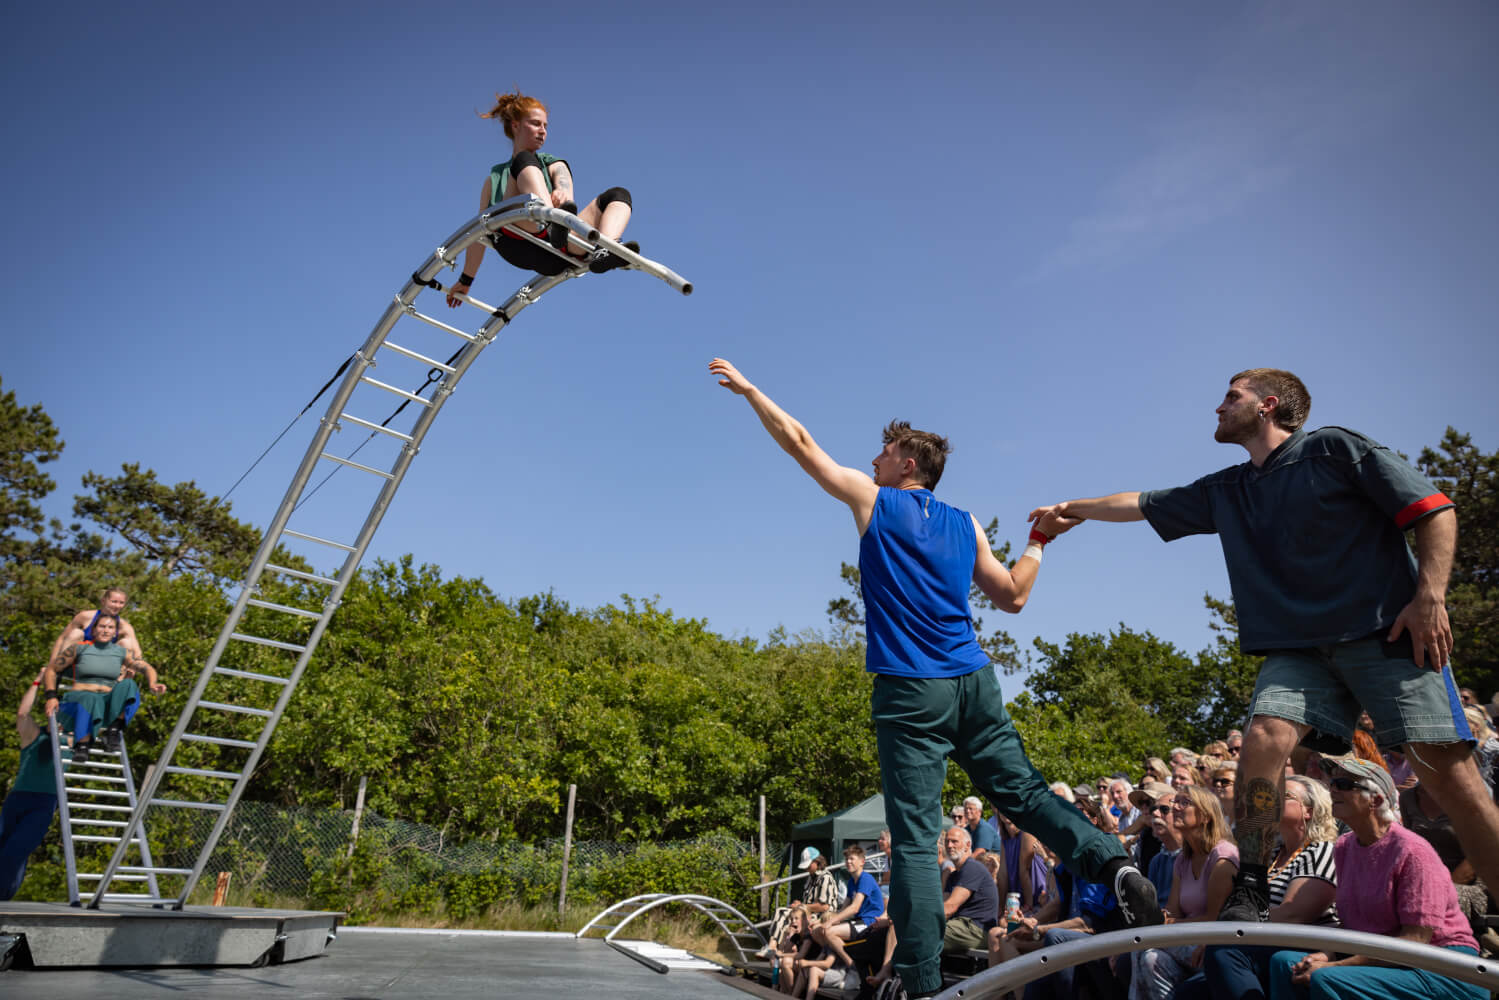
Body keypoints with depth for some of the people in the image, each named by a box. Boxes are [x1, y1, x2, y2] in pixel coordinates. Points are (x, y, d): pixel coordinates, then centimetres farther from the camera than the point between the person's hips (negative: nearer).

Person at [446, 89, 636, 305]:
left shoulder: (554, 165, 29)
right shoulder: (494, 179, 30)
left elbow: (565, 188, 3)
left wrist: (562, 193, -24)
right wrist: (465, 280, 26)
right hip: (516, 244, -2)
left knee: (618, 195, -8)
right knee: (525, 161, -15)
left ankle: (604, 251, -40)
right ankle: (550, 222, -46)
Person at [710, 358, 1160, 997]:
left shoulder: (874, 502, 3)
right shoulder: (966, 524, 14)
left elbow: (799, 442, 10)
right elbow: (1013, 596, 16)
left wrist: (747, 387, 20)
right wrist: (1039, 544, 30)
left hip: (910, 691, -4)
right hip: (974, 682, 5)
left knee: (914, 837, -3)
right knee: (1023, 790, 15)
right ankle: (1112, 862, -5)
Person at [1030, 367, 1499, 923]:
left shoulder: (1335, 448, 1)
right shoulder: (1225, 492, 17)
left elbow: (1435, 512, -2)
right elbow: (1141, 504, 25)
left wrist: (1430, 596, -13)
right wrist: (1069, 509, 31)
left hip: (1386, 632, -4)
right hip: (1299, 646, 4)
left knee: (1444, 767, -11)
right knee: (1265, 737, -19)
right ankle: (1250, 892, -13)